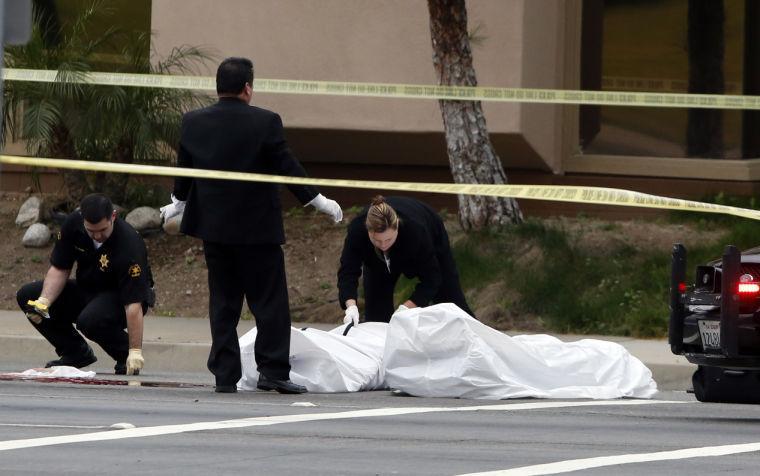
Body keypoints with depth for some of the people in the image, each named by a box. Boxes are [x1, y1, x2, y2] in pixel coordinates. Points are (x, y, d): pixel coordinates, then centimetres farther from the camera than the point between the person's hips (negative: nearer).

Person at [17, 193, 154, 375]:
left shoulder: (129, 245, -33)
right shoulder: (73, 224, -16)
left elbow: (133, 302, -34)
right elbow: (59, 268, -6)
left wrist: (135, 351, -37)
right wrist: (44, 301, -23)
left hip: (119, 298, -6)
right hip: (87, 289, 6)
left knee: (90, 319, -38)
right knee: (26, 296, -8)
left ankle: (125, 354, -6)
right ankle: (76, 352, 5)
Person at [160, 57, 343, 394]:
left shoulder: (193, 123, 0)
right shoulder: (265, 122, -13)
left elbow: (183, 173, 11)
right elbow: (287, 167, -9)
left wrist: (178, 204, 30)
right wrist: (319, 202, 3)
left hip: (214, 226, 4)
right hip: (258, 227, -4)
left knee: (223, 303, 10)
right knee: (269, 301, 3)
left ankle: (225, 375, 8)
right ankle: (272, 371, -2)